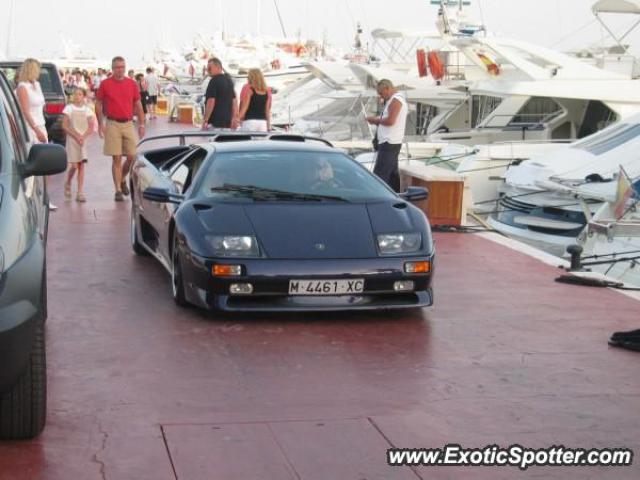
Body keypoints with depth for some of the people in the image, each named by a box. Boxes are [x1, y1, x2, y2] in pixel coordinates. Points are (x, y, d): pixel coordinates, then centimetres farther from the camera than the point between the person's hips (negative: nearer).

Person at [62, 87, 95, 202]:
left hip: (83, 140, 2)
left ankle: (80, 193, -2)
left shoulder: (87, 110, 6)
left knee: (81, 166, -2)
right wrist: (76, 136, -12)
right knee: (74, 166, -9)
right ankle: (68, 184, 20)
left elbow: (91, 127, 4)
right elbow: (64, 126, -4)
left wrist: (83, 137, -11)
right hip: (72, 139, -2)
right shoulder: (69, 108, 0)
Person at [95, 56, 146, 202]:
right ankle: (118, 190, 4)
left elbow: (138, 104, 11)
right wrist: (100, 124, -2)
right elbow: (98, 104, 5)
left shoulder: (132, 84, 7)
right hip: (113, 124, -2)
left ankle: (122, 179, 27)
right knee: (116, 158, -2)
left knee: (132, 157, 0)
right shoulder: (105, 84, 1)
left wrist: (141, 124, 7)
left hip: (128, 124, 3)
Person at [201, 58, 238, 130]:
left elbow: (211, 101, -16)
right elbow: (234, 100, 17)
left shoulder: (214, 81, -10)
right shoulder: (229, 80, 16)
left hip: (216, 122, -8)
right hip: (227, 121, 8)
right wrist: (234, 118, 19)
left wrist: (205, 120, -15)